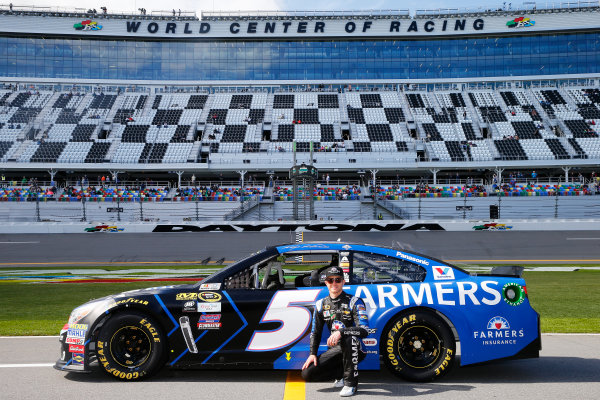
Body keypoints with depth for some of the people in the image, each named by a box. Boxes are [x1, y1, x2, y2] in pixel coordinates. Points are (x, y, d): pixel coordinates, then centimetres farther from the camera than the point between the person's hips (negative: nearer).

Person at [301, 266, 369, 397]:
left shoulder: (354, 302, -8)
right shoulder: (321, 304, 8)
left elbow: (364, 330, -20)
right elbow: (315, 332, 14)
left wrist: (341, 332, -33)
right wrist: (313, 354, 1)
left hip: (355, 349, -5)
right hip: (335, 349, 5)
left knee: (348, 337, -40)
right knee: (307, 373, -13)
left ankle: (350, 382, -22)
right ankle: (341, 374, 11)